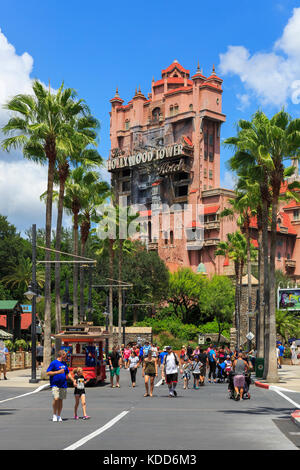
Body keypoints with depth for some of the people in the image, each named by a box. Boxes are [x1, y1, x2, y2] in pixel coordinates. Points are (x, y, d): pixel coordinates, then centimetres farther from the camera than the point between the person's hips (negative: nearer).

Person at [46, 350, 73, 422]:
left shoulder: (64, 363, 16)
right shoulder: (54, 363, -6)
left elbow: (67, 373, 26)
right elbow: (48, 373, -9)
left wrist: (73, 381, 22)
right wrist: (58, 372, -15)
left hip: (63, 385, 6)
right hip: (55, 385, -6)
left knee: (61, 400, 6)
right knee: (56, 399, -18)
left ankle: (59, 416, 16)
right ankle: (54, 415, -1)